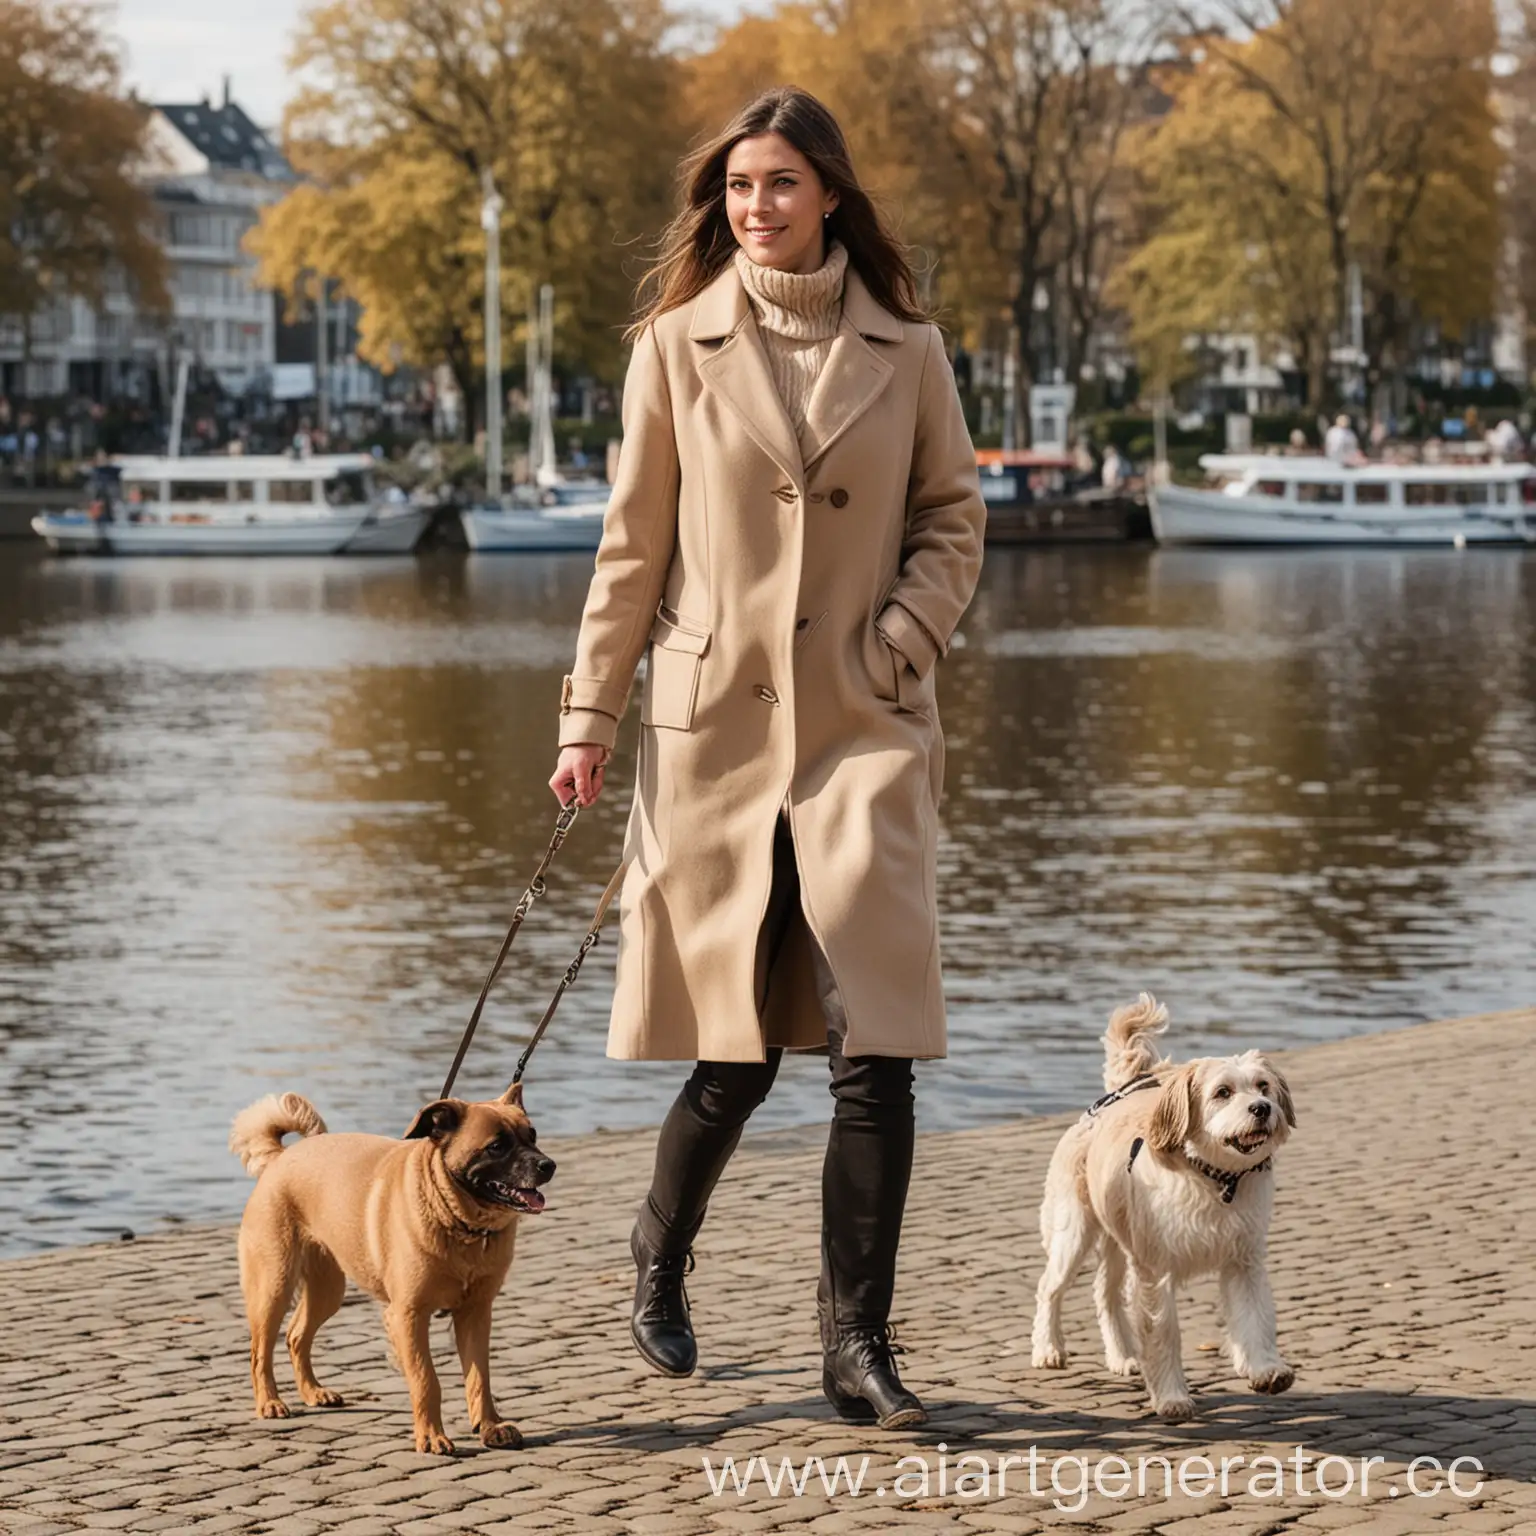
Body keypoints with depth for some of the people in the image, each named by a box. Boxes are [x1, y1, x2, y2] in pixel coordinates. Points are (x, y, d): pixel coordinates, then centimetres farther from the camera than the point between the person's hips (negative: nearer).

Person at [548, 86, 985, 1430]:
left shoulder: (905, 349, 5)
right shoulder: (677, 346, 3)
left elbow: (953, 516, 12)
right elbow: (633, 545, 5)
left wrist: (901, 640, -5)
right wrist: (590, 715, 4)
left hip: (863, 728, 1)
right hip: (714, 726, -1)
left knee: (876, 1049, -9)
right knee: (737, 1052, 4)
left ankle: (858, 1345, 0)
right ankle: (660, 1260, 33)